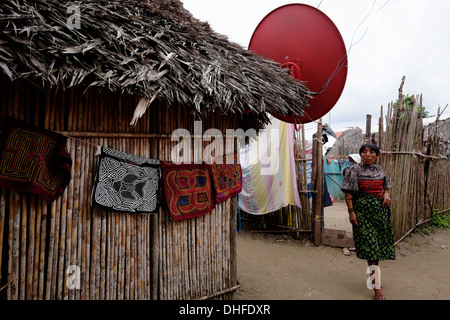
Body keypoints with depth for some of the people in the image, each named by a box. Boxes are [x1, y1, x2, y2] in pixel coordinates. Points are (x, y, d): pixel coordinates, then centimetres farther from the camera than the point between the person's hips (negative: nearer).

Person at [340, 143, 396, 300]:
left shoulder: (379, 170, 10)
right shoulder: (354, 170, -5)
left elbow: (386, 187, 20)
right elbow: (348, 193, -8)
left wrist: (387, 194, -3)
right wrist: (351, 212, -15)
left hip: (380, 210, 6)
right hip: (363, 212, -5)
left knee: (379, 244, 12)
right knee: (370, 246, -7)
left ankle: (373, 275, 32)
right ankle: (377, 288, -4)